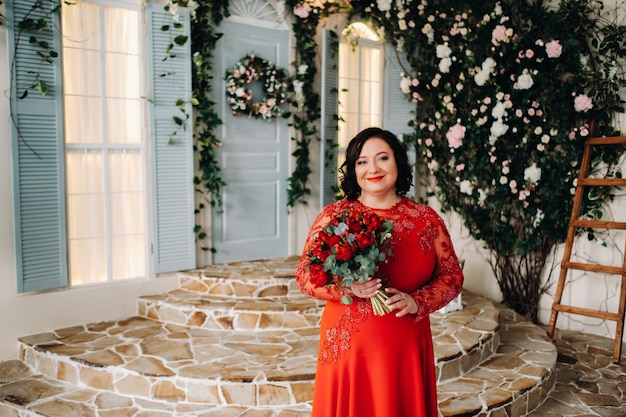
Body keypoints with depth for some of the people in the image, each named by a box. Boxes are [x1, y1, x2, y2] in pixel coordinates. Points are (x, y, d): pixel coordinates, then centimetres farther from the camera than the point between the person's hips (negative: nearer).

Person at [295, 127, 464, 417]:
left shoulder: (427, 219, 1)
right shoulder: (334, 216, -1)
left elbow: (452, 276, 5)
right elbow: (304, 276, -2)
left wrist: (417, 302, -13)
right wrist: (348, 287, -19)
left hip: (404, 350, 1)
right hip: (347, 347, 0)